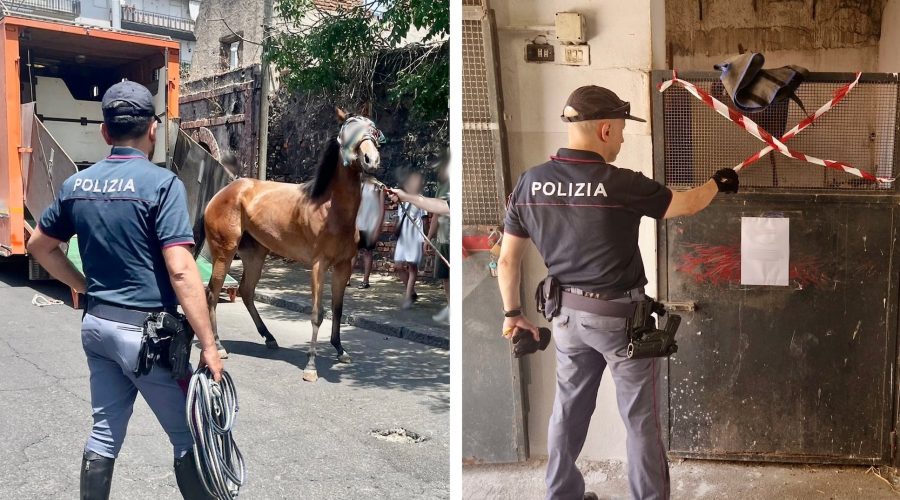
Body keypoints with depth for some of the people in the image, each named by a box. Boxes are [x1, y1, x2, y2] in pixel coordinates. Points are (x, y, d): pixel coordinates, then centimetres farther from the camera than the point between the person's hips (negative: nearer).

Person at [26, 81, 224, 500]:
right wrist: (208, 344, -19)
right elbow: (180, 271, -22)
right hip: (146, 331, -7)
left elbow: (38, 245, 18)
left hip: (96, 324, 7)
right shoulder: (161, 183, -16)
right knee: (190, 437, 7)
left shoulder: (77, 184, 5)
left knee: (104, 433, 17)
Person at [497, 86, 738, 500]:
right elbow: (686, 204, -2)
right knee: (640, 418, 10)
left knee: (568, 409, 19)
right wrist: (718, 183, 19)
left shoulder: (529, 183, -6)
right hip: (618, 315, -5)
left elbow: (507, 259, 1)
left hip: (567, 314, 5)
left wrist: (513, 313, 13)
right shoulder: (620, 184, -19)